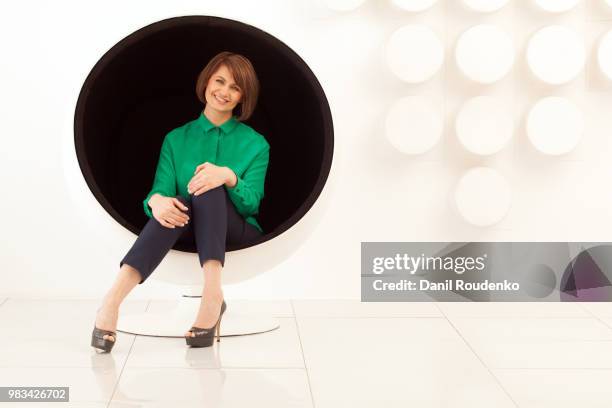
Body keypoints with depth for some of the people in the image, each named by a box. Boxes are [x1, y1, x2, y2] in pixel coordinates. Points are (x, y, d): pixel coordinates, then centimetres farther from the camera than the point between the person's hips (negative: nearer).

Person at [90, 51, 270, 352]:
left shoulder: (255, 144, 9)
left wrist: (230, 177, -27)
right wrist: (157, 201, -27)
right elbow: (160, 189, 0)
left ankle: (211, 291, -51)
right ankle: (112, 301, -52)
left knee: (210, 188, -32)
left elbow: (251, 204, -3)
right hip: (187, 230, 1)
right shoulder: (177, 139, 14)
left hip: (238, 235, -1)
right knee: (172, 205, -35)